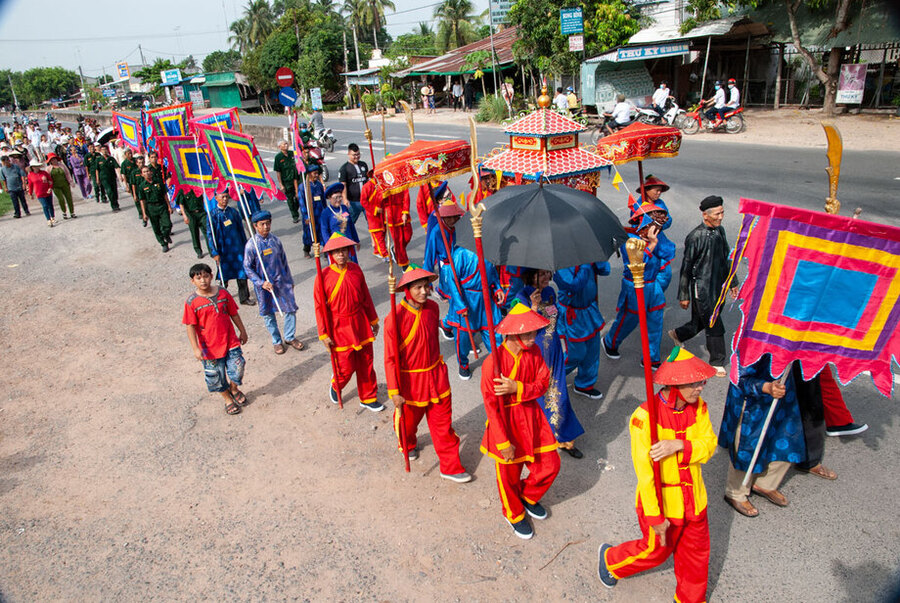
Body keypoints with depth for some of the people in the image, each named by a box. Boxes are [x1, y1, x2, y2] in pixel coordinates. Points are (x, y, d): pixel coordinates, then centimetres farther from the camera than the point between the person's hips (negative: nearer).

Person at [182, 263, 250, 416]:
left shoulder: (223, 293, -3)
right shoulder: (192, 302, -11)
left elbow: (234, 314, 7)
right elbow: (190, 326, -10)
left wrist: (242, 331, 15)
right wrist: (195, 348, -14)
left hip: (230, 341, 2)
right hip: (210, 347, -1)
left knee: (237, 368, 0)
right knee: (216, 376, 10)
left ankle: (234, 388, 33)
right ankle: (227, 398, 36)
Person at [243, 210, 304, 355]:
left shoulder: (275, 240, 0)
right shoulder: (251, 245, -11)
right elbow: (247, 268, -7)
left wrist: (289, 280, 14)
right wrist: (261, 283, -15)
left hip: (281, 282, 3)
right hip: (264, 285, -3)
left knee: (291, 309, 4)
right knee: (268, 314, 9)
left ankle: (290, 337, 25)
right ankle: (277, 341, 28)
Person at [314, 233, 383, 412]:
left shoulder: (356, 269, -2)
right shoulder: (324, 276, -14)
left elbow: (366, 296, 9)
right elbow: (320, 307, -9)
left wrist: (373, 320, 16)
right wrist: (324, 334, -9)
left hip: (360, 323, 4)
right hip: (339, 327, -4)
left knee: (366, 364, 13)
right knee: (346, 368, 3)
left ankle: (368, 398, 32)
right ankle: (335, 386, 38)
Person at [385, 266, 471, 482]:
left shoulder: (432, 307, -6)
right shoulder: (396, 318, -23)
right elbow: (391, 358, -18)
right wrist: (394, 391, -18)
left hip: (436, 374, 4)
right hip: (410, 379, -4)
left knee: (443, 422, 10)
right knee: (408, 419, 21)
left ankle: (450, 466, 24)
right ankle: (408, 445, 54)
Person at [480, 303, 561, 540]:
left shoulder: (534, 352, -7)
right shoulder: (493, 361, -25)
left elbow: (542, 385, -6)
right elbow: (491, 405, -21)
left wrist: (516, 388, -26)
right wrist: (504, 443, -18)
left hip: (531, 416, 5)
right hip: (505, 420, -5)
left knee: (550, 465, 11)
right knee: (509, 474, 13)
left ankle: (528, 496, 42)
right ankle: (514, 515, 42)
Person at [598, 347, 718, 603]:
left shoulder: (698, 407, -8)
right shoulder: (645, 416, -27)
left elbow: (709, 446, -12)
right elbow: (644, 470, -23)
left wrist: (679, 445, -32)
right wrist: (655, 516, -19)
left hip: (693, 501, 5)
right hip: (661, 503, -5)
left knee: (696, 554, 19)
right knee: (656, 551, 16)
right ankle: (609, 559, 44)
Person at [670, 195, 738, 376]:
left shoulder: (720, 230, 7)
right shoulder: (695, 237, -17)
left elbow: (726, 258, 19)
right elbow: (686, 268, -13)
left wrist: (732, 282, 23)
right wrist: (683, 295, -10)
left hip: (717, 287, 7)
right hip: (701, 289, -7)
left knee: (700, 321, 17)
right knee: (715, 327, -2)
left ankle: (678, 334, 44)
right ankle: (717, 363, 14)